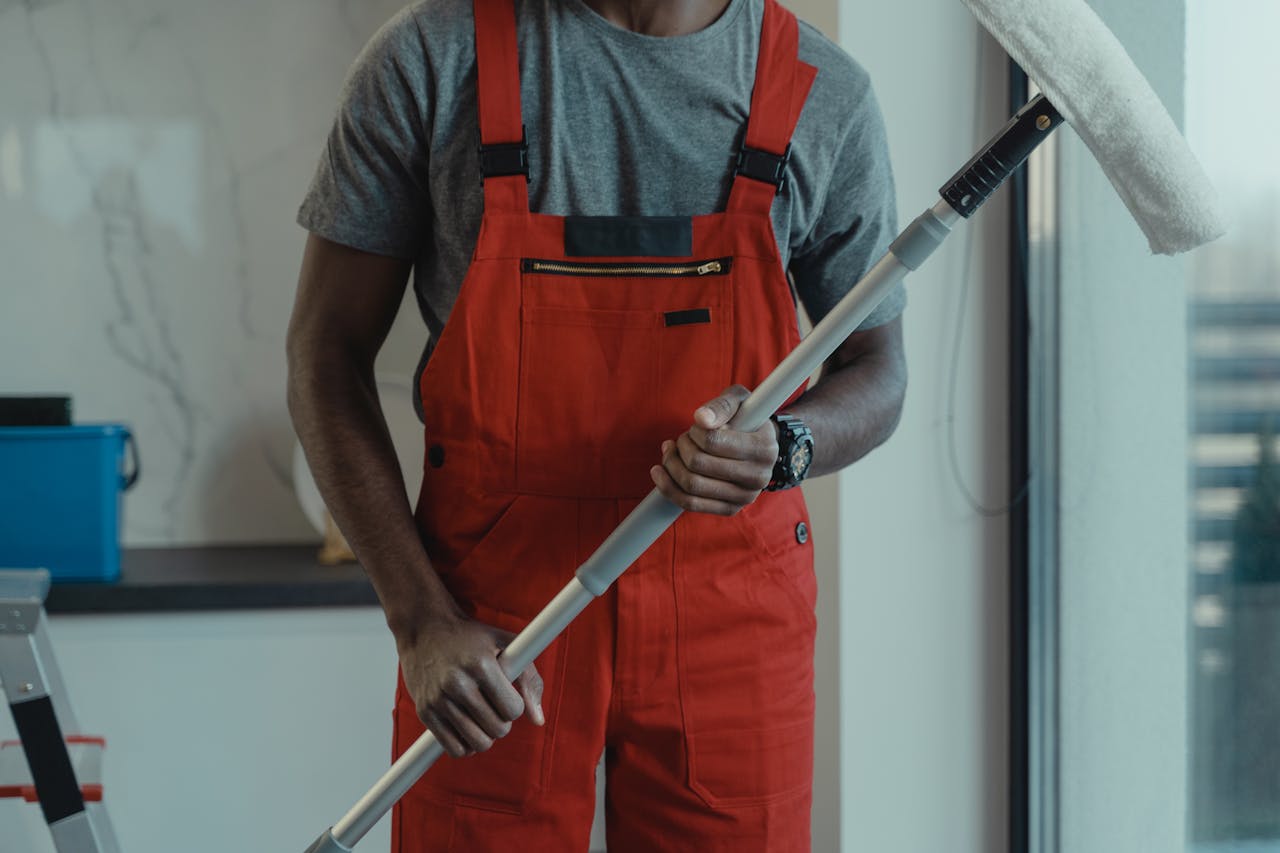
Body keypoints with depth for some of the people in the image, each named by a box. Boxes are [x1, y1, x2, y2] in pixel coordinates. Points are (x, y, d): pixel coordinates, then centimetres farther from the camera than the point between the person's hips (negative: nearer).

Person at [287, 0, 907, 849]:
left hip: (730, 611, 2)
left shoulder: (824, 94, -3)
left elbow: (878, 372, 7)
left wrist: (783, 446, -17)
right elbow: (327, 351, -4)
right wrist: (422, 619, -11)